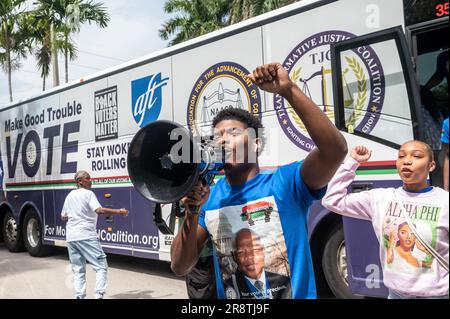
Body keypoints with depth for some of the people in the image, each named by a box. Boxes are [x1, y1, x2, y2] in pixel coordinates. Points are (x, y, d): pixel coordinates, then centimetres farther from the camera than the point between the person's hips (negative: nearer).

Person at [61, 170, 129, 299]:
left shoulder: (70, 196, 17)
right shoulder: (88, 194, -5)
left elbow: (63, 217, 25)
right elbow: (99, 210, -20)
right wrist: (119, 212, -16)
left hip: (71, 237, 7)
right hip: (86, 235, -7)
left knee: (78, 269, 13)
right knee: (101, 266, -4)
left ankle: (79, 296, 7)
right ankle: (99, 295, -14)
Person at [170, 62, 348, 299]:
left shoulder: (285, 182, -14)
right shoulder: (209, 199, -4)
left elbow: (335, 150, -30)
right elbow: (180, 268, -5)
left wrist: (288, 90, -35)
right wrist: (192, 214, -20)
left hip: (294, 294, -3)